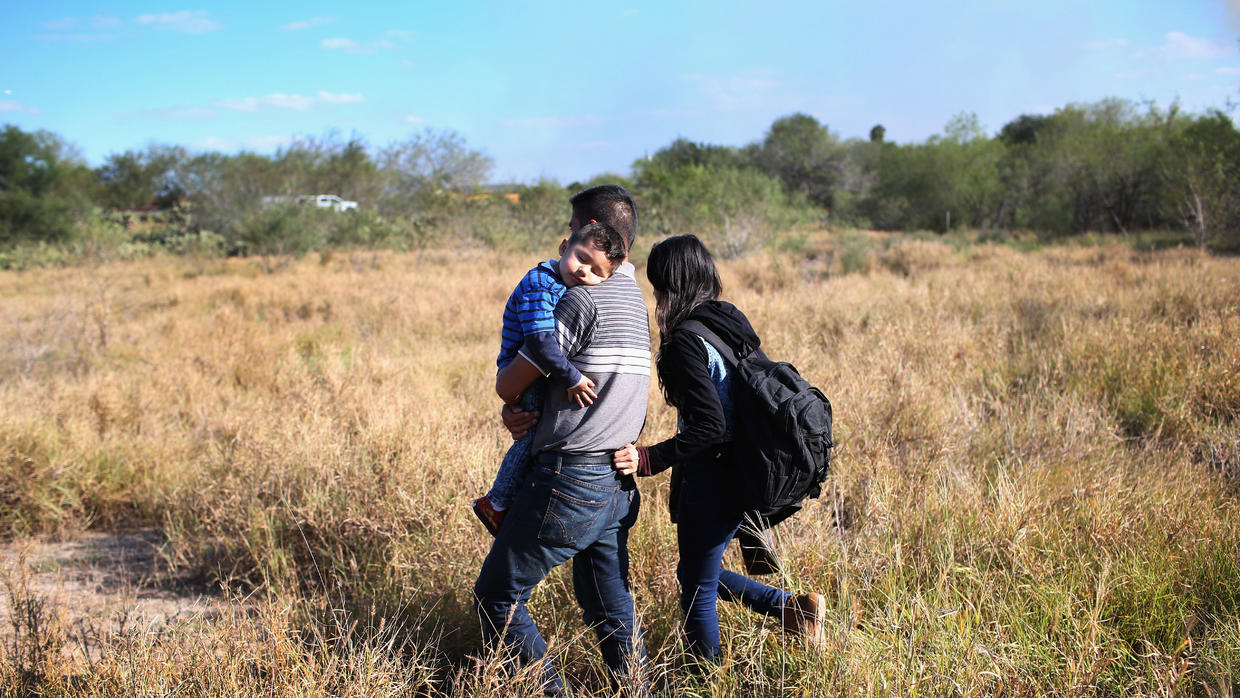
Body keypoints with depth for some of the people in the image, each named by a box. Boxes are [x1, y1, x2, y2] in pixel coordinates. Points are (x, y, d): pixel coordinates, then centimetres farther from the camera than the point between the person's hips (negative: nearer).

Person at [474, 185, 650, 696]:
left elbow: (508, 383, -9)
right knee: (609, 611, 15)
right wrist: (518, 412, 2)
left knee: (496, 597, 4)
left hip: (571, 480, -9)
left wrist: (511, 397, 15)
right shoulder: (634, 298, 16)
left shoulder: (585, 298, -14)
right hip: (618, 486, 9)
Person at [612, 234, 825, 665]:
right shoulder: (731, 321, 7)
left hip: (713, 478, -9)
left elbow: (709, 425, -26)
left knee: (696, 588, 8)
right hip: (742, 472, 9)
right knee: (697, 574, 24)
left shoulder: (685, 340, -19)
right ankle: (795, 608, 20)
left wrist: (647, 461, -25)